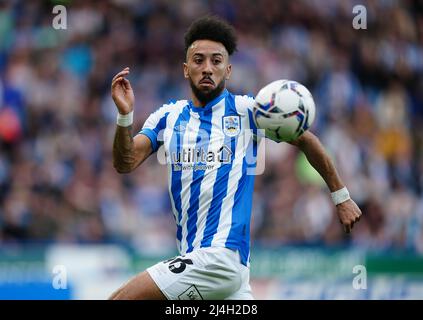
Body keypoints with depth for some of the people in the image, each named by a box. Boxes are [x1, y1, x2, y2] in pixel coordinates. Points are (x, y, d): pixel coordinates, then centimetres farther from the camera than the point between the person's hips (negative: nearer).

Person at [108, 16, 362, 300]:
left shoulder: (246, 110, -1)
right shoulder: (168, 117, 11)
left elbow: (306, 140, 9)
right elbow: (125, 164, 1)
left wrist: (341, 196, 11)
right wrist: (125, 116, -16)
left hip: (222, 255, -5)